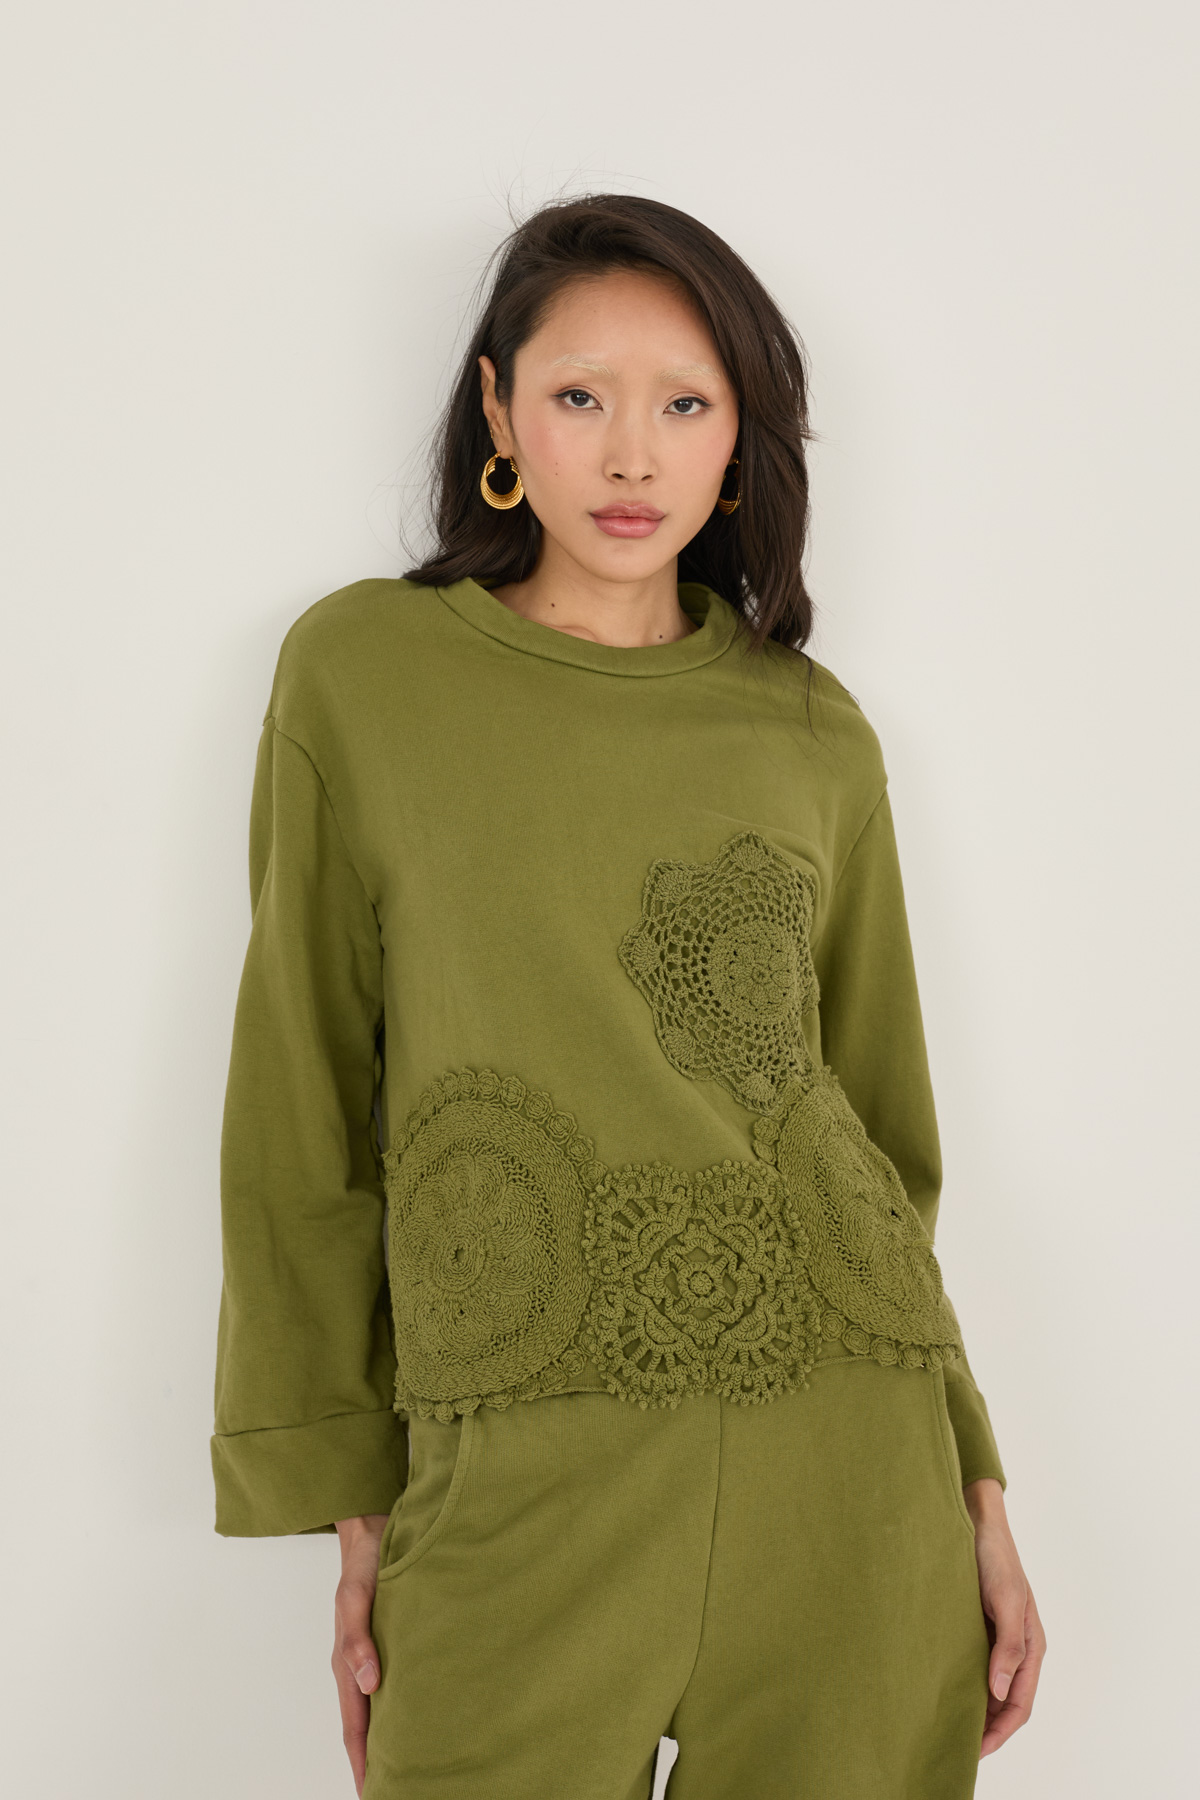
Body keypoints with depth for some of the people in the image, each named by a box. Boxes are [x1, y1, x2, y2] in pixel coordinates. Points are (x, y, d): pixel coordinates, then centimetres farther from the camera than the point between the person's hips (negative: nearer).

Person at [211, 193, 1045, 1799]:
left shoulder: (815, 737, 8)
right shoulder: (363, 671, 3)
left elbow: (881, 1118, 13)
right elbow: (307, 1103, 3)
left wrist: (974, 1489, 10)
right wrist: (350, 1501, 0)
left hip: (847, 1454, 2)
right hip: (521, 1480, -2)